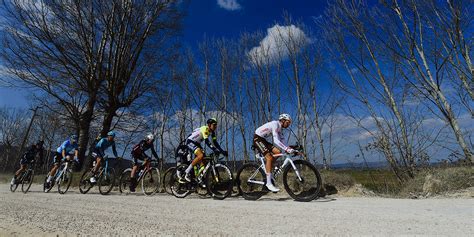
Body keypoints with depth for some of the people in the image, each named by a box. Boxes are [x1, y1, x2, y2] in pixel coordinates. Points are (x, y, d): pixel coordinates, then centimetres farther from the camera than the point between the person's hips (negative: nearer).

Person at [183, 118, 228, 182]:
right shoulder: (205, 129, -25)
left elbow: (215, 142, -1)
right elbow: (207, 141, -36)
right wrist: (215, 150, -44)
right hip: (190, 142, -9)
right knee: (201, 155, -29)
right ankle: (187, 172, -18)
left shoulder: (212, 132, 1)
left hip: (196, 143, 9)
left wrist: (222, 151, -11)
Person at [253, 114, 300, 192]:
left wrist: (290, 149, -7)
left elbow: (282, 141, 6)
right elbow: (276, 141, -31)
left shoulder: (279, 128, 9)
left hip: (263, 140, 9)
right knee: (269, 158, -19)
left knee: (278, 152, -4)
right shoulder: (275, 124, -20)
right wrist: (287, 149, -37)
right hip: (257, 139, -9)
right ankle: (269, 183, -16)